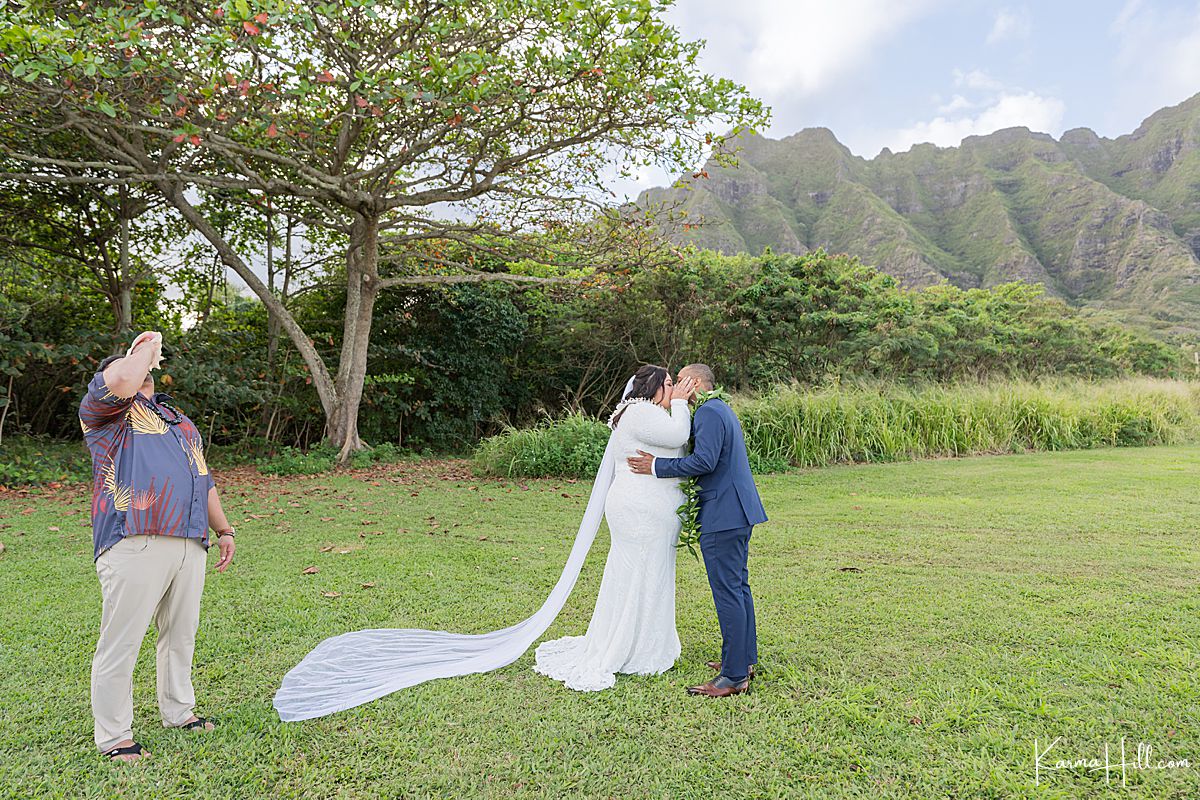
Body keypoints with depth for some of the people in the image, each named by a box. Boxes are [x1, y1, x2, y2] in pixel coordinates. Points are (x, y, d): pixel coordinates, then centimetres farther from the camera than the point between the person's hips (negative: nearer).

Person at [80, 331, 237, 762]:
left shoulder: (179, 419, 28)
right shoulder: (104, 409, 7)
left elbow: (204, 481, 30)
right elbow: (121, 383, -18)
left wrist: (223, 530, 26)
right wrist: (144, 348, 2)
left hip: (190, 545, 7)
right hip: (134, 545, -6)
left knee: (181, 634, 14)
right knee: (121, 641, -2)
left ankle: (178, 711, 29)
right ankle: (114, 737, 10)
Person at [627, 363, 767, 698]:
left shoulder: (708, 412, -14)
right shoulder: (722, 409, 19)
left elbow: (704, 461, -24)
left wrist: (656, 466, -17)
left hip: (723, 516, -11)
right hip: (740, 512, 11)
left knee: (728, 592, -6)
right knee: (738, 586, 17)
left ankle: (734, 676, 1)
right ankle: (745, 659, 28)